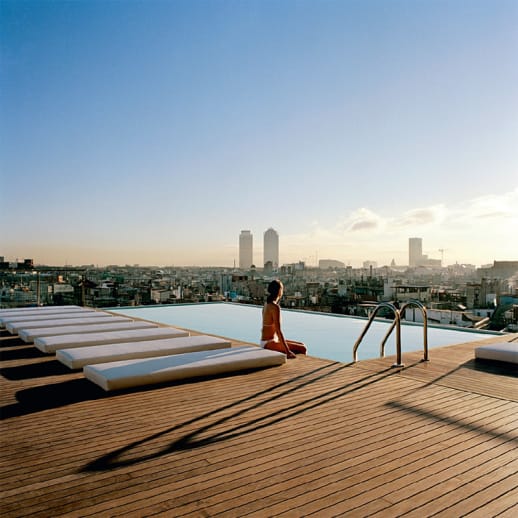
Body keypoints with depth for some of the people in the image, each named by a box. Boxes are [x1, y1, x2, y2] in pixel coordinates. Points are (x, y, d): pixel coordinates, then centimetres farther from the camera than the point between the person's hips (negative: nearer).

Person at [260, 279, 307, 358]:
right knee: (302, 349, -11)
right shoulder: (275, 307, -20)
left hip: (266, 341, 10)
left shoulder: (267, 304, 9)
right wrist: (287, 351, -24)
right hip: (269, 343, -10)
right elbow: (278, 330, -24)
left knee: (301, 345, 12)